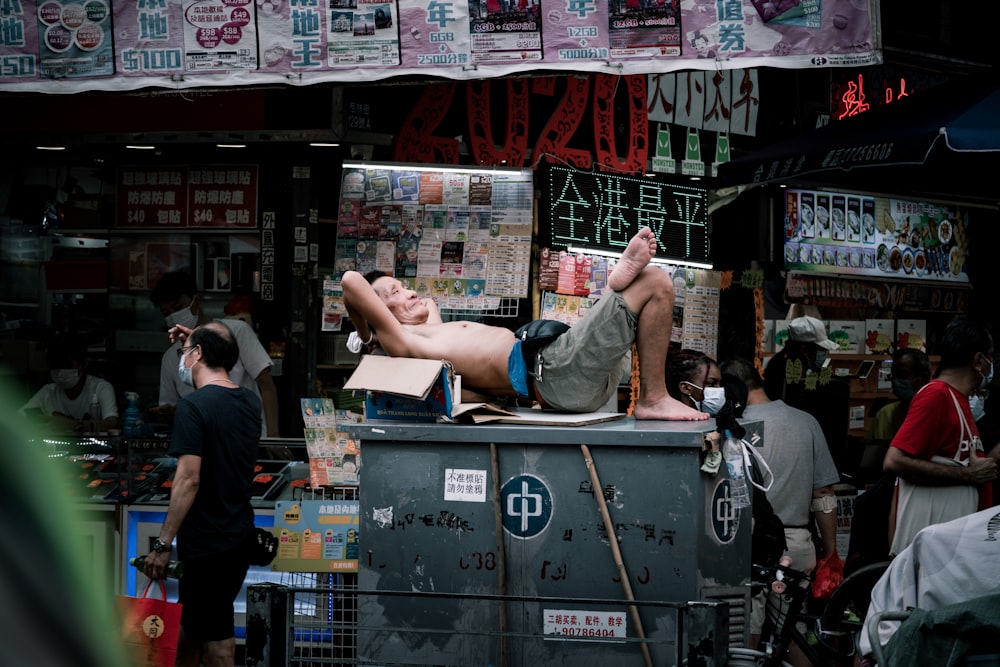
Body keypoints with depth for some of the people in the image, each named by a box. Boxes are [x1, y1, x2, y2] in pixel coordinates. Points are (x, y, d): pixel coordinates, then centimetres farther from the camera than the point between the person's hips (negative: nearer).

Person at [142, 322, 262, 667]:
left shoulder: (192, 406, -18)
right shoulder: (250, 401, 5)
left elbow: (188, 480, -23)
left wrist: (163, 544, -19)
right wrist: (193, 344, 26)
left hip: (205, 542, -8)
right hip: (240, 534, 8)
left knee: (215, 636, 4)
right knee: (191, 623, 23)